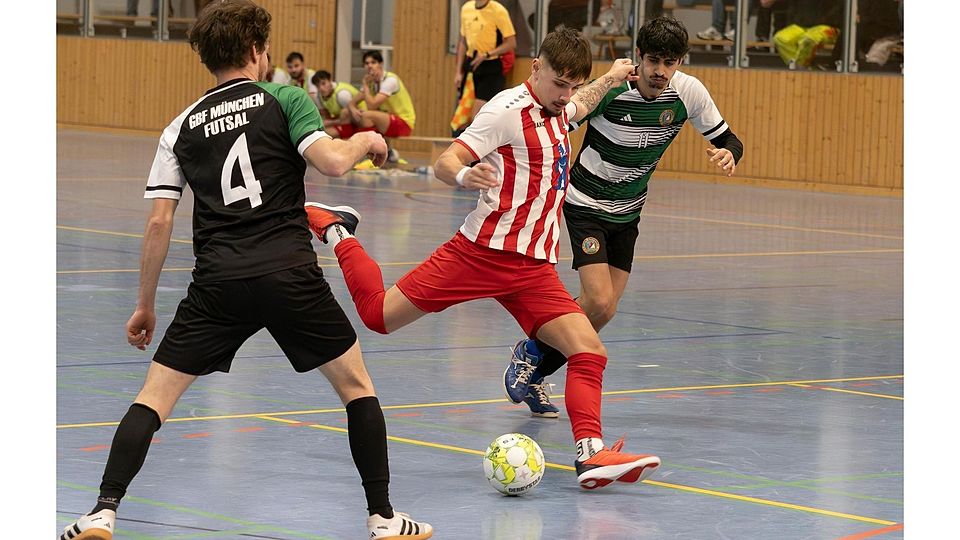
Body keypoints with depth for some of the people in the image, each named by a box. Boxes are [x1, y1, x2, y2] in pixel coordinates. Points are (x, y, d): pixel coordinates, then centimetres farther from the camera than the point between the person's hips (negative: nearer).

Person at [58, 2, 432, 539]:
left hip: (218, 282, 2)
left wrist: (145, 306, 17)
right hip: (291, 274, -2)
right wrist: (365, 142, 12)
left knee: (154, 396, 9)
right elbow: (332, 161, -11)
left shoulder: (183, 126, 13)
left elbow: (159, 223, 10)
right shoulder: (284, 99, 4)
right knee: (357, 387, 16)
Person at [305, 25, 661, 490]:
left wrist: (610, 80, 42)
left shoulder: (554, 112, 14)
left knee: (588, 351, -10)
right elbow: (445, 163, -16)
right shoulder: (509, 109, -11)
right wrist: (464, 176, -36)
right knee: (380, 314, -3)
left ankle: (590, 454, -12)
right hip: (483, 253, -7)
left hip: (535, 268, 7)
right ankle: (335, 230, 22)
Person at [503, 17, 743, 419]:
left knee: (604, 311, 3)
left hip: (628, 212, 5)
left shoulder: (689, 92, -12)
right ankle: (531, 352, 7)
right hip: (586, 203, -5)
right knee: (598, 303, -19)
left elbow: (726, 138, -1)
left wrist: (728, 154, -24)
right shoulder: (611, 91, -24)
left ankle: (533, 375, 22)